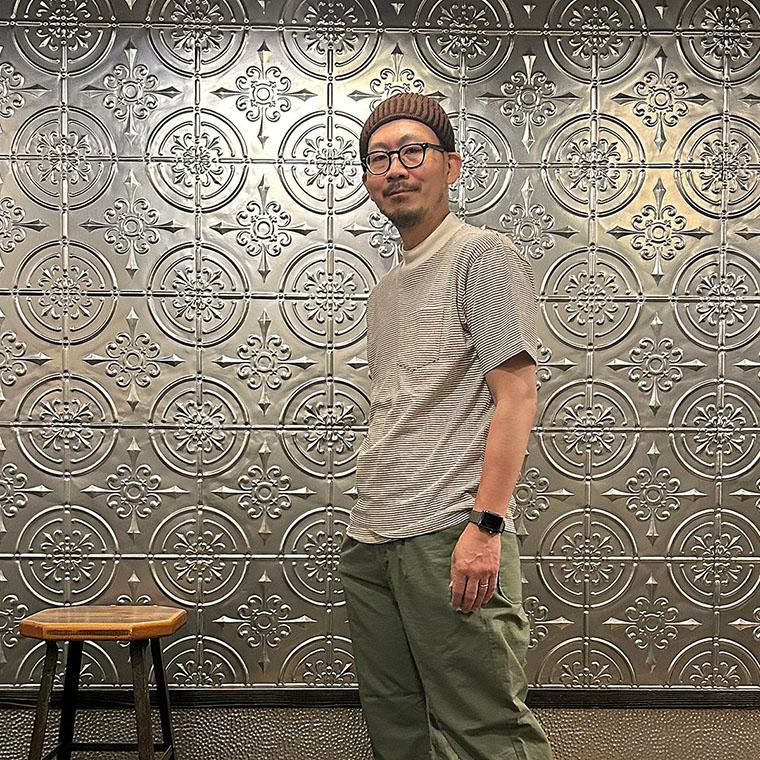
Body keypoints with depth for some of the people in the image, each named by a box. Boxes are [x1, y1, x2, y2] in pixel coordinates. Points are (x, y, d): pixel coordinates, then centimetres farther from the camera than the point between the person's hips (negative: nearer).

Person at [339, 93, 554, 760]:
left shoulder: (482, 255, -2)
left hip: (450, 536, -8)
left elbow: (515, 393, -11)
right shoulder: (386, 289, 22)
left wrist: (486, 524, -19)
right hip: (373, 543, 8)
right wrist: (370, 524, 17)